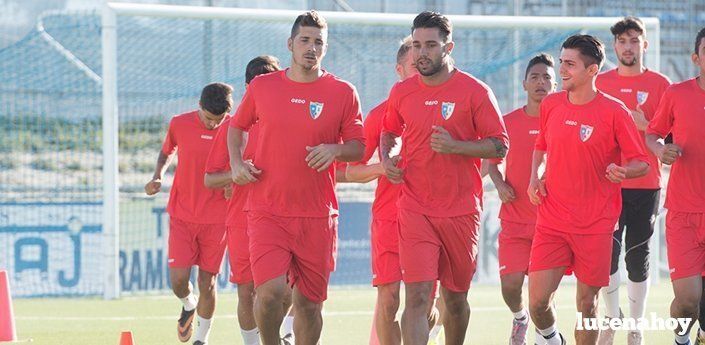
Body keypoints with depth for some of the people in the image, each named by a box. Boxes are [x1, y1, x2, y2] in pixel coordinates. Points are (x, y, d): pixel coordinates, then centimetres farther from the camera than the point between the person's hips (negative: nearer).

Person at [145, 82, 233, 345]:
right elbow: (167, 151, 17)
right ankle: (189, 305, 27)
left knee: (207, 282, 1)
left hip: (216, 219, -1)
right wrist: (158, 176, 0)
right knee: (178, 279, -8)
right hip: (182, 215, 1)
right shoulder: (180, 124, -4)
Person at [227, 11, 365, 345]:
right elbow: (237, 126, 19)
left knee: (309, 302, 6)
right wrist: (236, 163, 2)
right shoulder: (261, 87, 4)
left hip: (317, 215, 1)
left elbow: (358, 147, 7)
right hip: (267, 210, -1)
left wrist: (335, 149, -14)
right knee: (270, 289, -18)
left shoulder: (343, 92, 3)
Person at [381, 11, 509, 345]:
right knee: (417, 296, -13)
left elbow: (499, 146, -4)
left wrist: (455, 146, -18)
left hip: (461, 211, -1)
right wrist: (386, 159, 3)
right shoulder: (402, 92, 5)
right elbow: (388, 132, 24)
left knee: (455, 297, 12)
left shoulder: (474, 91, -4)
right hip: (414, 211, 1)